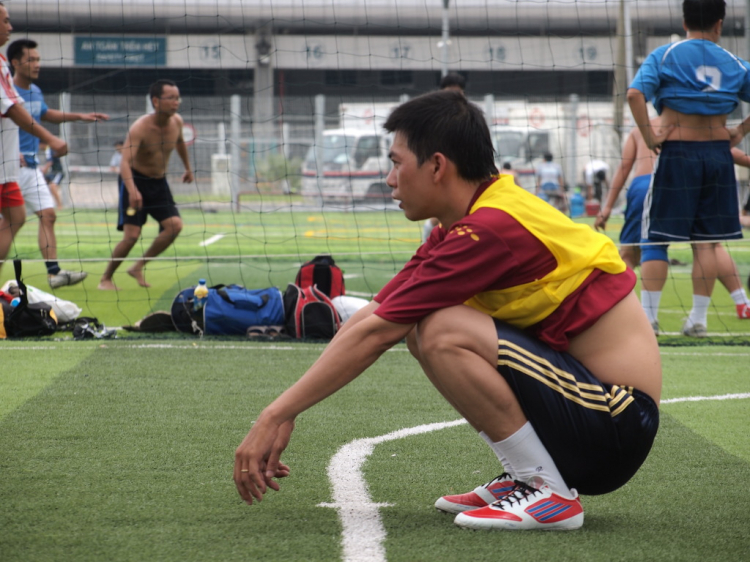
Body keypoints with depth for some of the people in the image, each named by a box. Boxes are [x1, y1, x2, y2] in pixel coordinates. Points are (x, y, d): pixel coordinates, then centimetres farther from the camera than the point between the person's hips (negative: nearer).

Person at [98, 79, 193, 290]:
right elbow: (125, 161, -37)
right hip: (136, 181, -6)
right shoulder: (140, 128, -25)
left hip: (159, 182, 6)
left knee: (175, 225, -15)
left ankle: (138, 267, 1)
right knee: (131, 235, -16)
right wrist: (132, 190, -53)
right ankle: (106, 279, 5)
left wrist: (188, 168, 31)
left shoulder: (176, 122, -6)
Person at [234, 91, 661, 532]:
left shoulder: (490, 229, -19)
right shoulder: (462, 228, 10)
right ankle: (525, 478, 9)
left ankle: (547, 495, -13)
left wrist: (275, 416, -13)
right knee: (417, 326, 9)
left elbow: (374, 334, -17)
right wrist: (284, 414, 8)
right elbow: (371, 317, 12)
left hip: (615, 426, -10)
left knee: (443, 333, -24)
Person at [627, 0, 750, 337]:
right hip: (718, 154, 2)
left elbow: (635, 94, -15)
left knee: (655, 239, 2)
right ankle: (699, 318, 8)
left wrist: (649, 137, -10)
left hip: (677, 153, -2)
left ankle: (647, 316, -3)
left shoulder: (664, 56, -1)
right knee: (706, 241, 7)